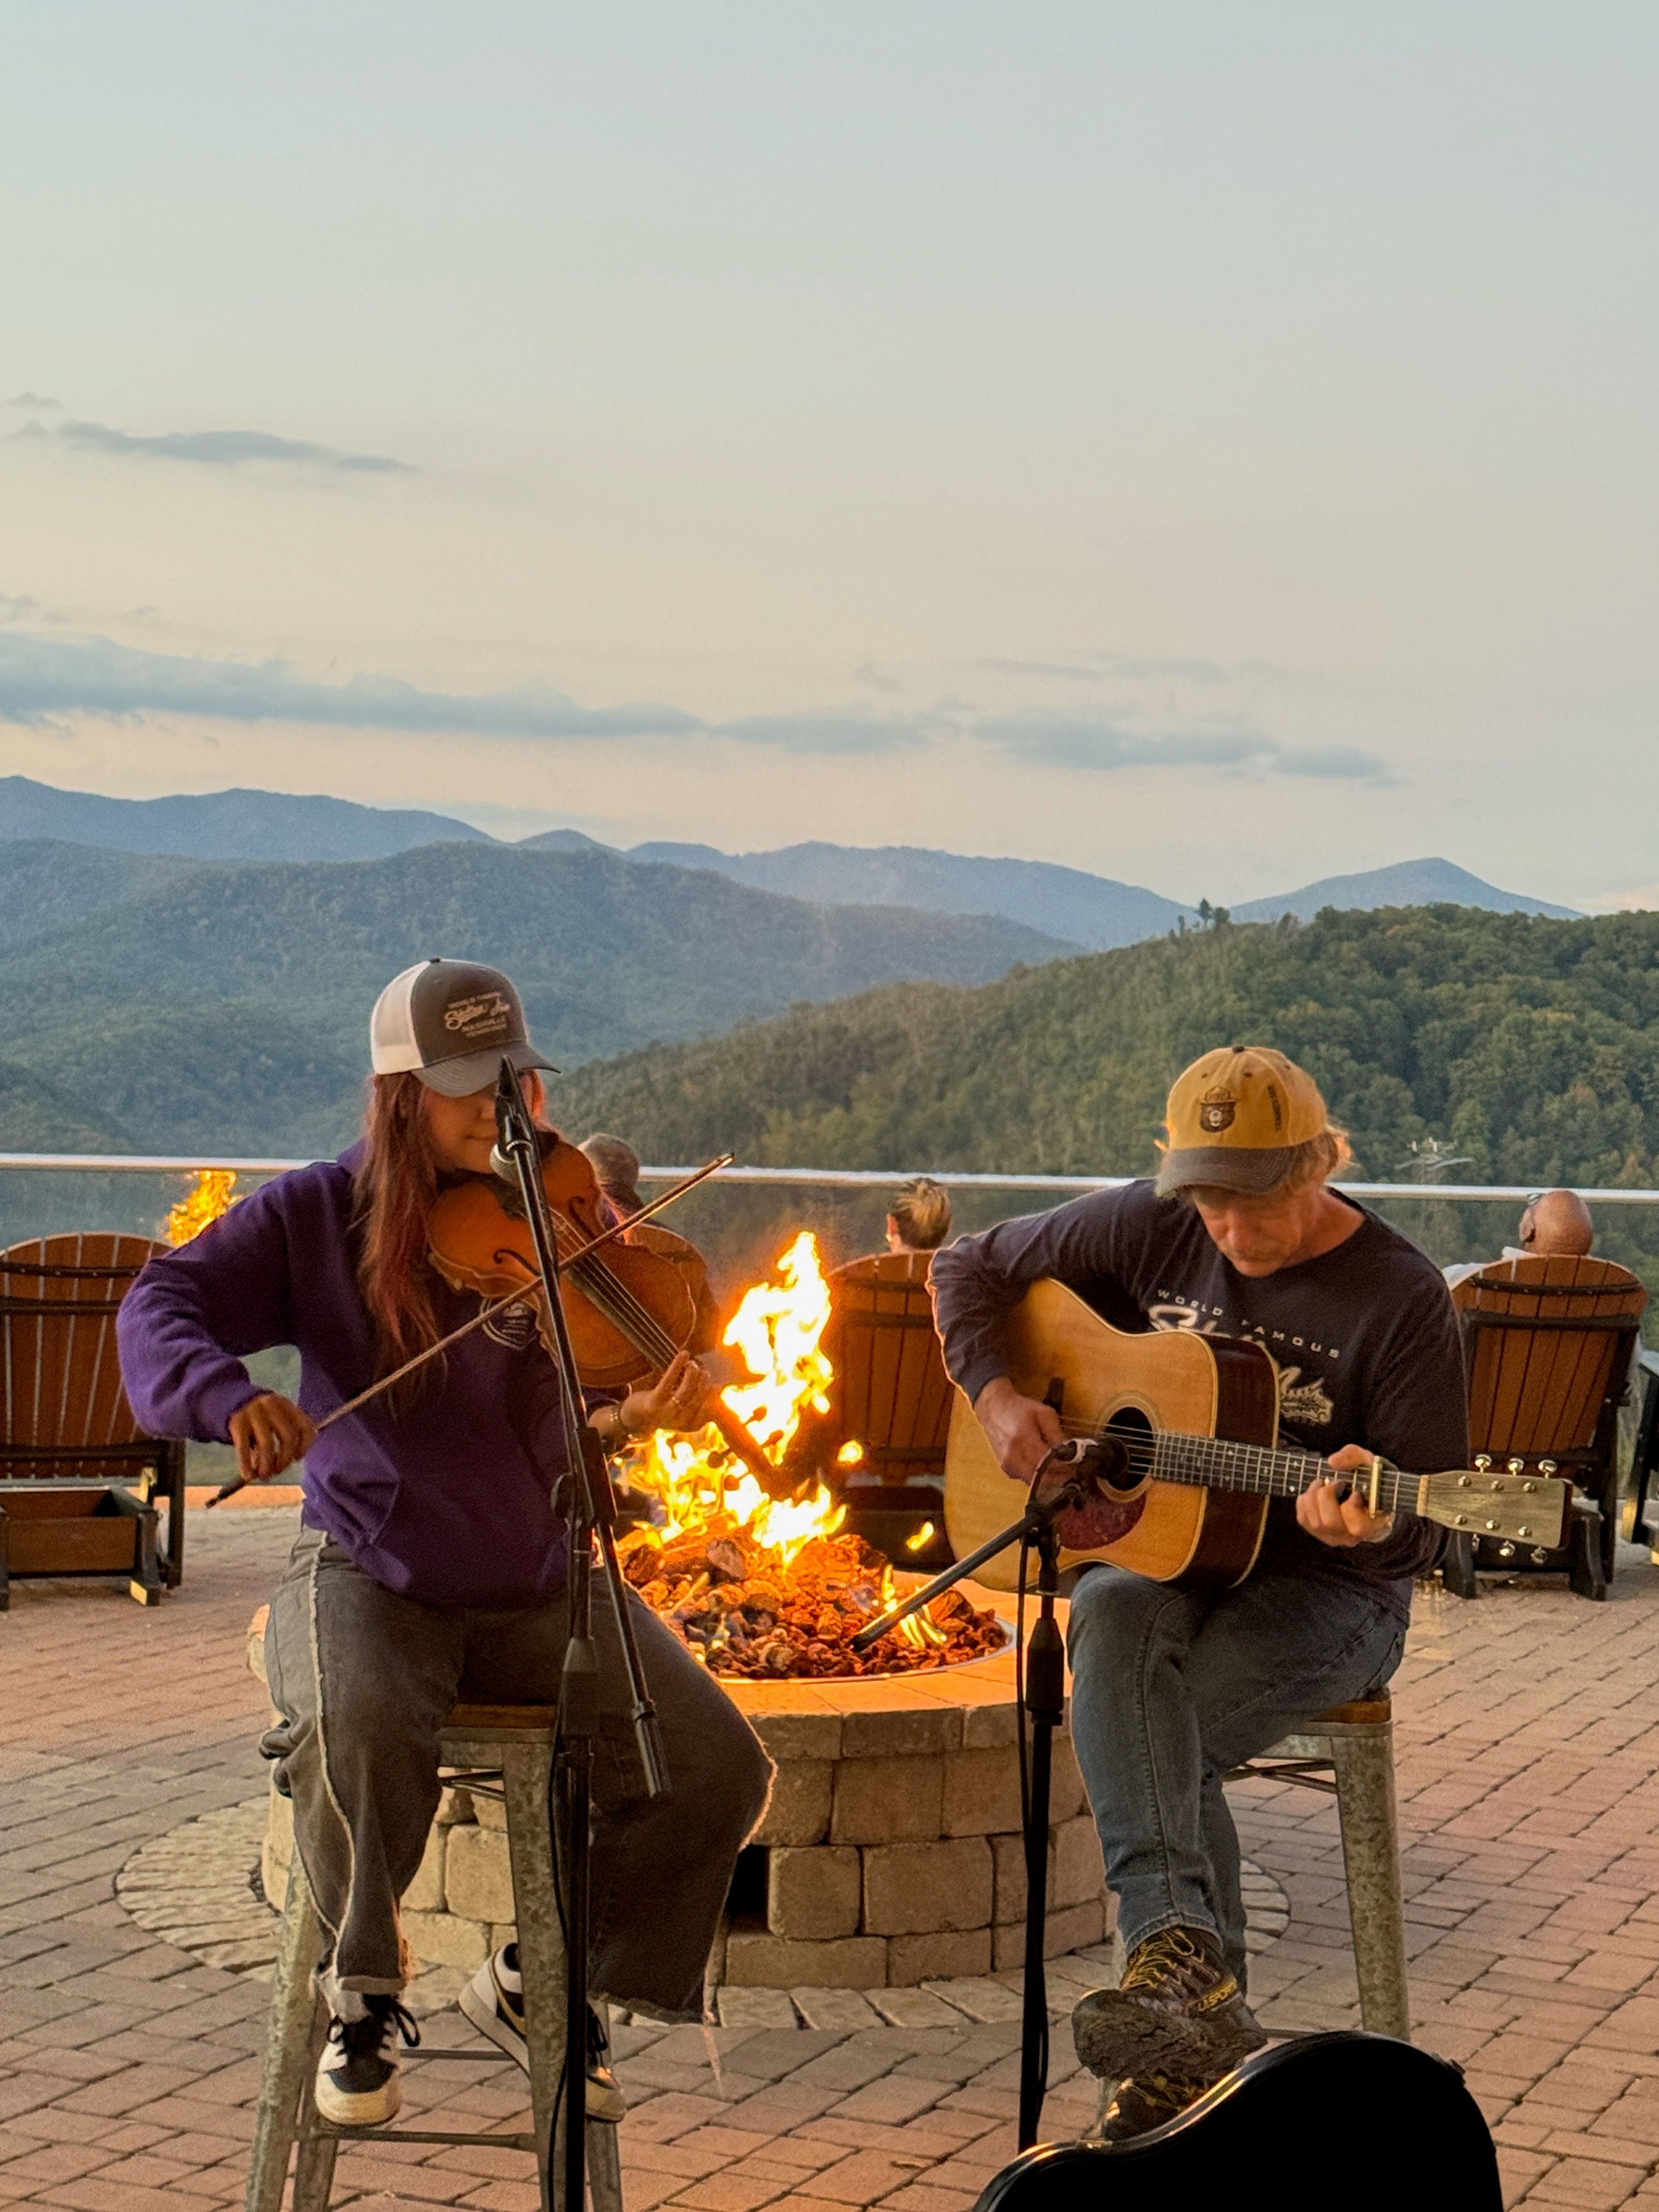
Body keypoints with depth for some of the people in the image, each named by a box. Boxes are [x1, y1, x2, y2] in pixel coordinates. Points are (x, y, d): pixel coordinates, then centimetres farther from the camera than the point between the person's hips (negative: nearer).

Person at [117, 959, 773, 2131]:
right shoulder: (315, 1215, -5)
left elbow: (587, 1404, -12)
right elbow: (163, 1307, -12)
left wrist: (639, 1411, -37)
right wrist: (229, 1398, -34)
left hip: (542, 1584, 3)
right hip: (374, 1579, -2)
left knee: (716, 1770, -14)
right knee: (359, 1733, -35)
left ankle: (536, 1980, 10)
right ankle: (364, 1990, -5)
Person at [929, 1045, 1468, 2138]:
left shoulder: (1400, 1297, -9)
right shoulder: (1152, 1231, 2)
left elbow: (1423, 1529, -9)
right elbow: (971, 1267, 14)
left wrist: (1370, 1526, -34)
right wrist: (997, 1394, -3)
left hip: (1326, 1587, -3)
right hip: (1155, 1555, 3)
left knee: (1159, 1736, -31)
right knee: (1115, 1620, -35)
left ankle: (1187, 2014, -23)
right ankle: (1189, 1963, -49)